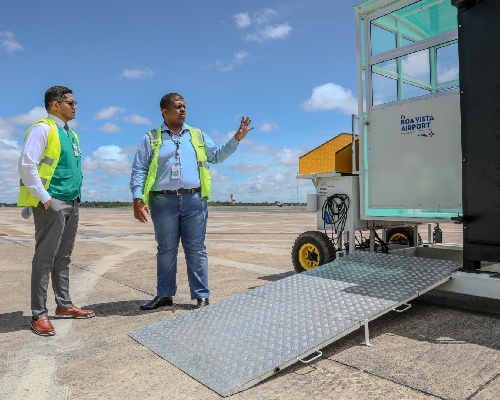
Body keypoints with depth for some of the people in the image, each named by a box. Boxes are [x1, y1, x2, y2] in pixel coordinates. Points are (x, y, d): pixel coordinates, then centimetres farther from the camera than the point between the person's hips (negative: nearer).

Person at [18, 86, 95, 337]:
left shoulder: (71, 134, 18)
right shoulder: (43, 129, -7)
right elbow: (26, 165, -16)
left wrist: (76, 196, 15)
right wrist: (44, 198, -17)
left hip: (72, 203, 8)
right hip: (52, 203, -8)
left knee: (63, 257, 12)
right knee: (45, 257, -4)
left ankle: (64, 306, 22)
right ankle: (39, 315, 4)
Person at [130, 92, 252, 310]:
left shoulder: (198, 135, 16)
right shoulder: (151, 139, 8)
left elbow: (217, 155, 16)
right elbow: (139, 170, 3)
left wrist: (236, 138, 5)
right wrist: (138, 199, -9)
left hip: (193, 199, 1)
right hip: (163, 201, 0)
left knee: (196, 250, 2)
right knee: (166, 250, 9)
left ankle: (201, 295, 11)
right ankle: (164, 294, 22)